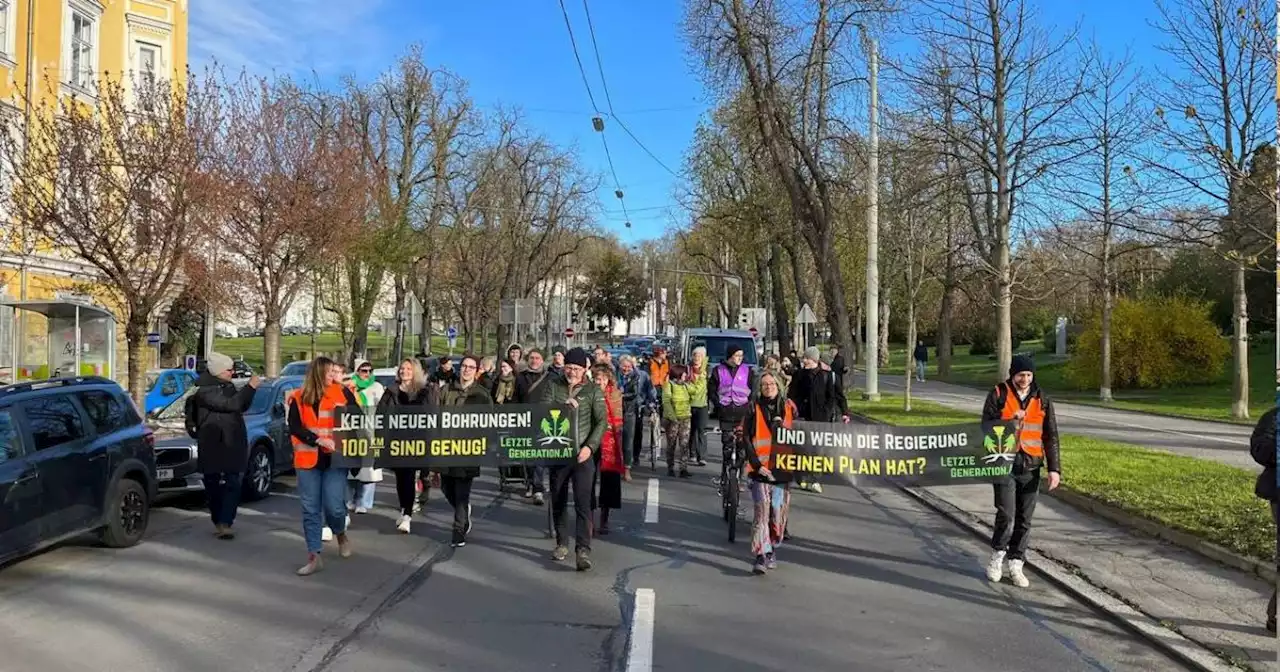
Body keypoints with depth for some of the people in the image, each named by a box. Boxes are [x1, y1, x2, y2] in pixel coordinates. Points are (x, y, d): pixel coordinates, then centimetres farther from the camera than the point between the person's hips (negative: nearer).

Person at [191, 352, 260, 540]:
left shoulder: (227, 386, 14)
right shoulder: (205, 390, -12)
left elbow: (241, 406, 21)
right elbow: (230, 404, -24)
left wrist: (251, 388, 5)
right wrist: (250, 387, -18)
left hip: (233, 445, 6)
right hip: (213, 447, -6)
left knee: (233, 485, -4)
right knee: (214, 486, 5)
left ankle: (224, 523, -5)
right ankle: (221, 523, 15)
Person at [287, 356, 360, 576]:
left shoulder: (342, 392, 1)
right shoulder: (298, 398, 3)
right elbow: (294, 427, -6)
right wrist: (318, 440, -17)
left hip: (335, 458, -1)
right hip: (308, 459, 1)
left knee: (333, 506, -6)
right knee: (310, 509, 4)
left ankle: (341, 535, 27)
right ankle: (313, 557, 13)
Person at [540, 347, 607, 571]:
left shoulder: (593, 390, 0)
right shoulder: (554, 385, 5)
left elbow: (602, 421, -3)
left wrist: (590, 446, -15)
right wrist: (562, 405, -23)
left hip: (582, 454, -3)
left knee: (583, 503, -11)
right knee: (558, 502, 13)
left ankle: (583, 550, -13)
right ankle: (562, 544, 29)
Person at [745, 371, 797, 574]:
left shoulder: (789, 407, 7)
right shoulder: (754, 408, 0)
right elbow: (746, 439, -3)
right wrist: (757, 464, -10)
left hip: (782, 468, 2)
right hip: (760, 468, -2)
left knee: (778, 511, 4)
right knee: (762, 509, -11)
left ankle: (772, 550, 24)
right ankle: (761, 556, -11)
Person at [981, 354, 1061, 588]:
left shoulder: (1041, 400, 7)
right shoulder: (998, 395, 0)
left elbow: (1051, 436, 8)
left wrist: (1054, 468, 2)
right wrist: (1011, 421, -18)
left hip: (1030, 466, 3)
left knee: (1024, 519, 6)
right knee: (1006, 515, -10)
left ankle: (1016, 564, 17)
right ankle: (997, 556, 12)